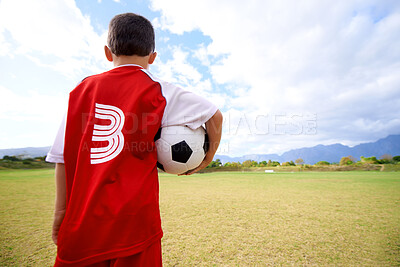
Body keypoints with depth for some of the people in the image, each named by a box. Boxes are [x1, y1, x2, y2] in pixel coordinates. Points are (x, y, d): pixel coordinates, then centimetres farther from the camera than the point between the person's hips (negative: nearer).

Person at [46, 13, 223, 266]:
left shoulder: (83, 89, 5)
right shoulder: (158, 91, -4)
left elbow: (62, 156, 5)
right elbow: (215, 115, -2)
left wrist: (61, 210, 14)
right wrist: (208, 158, 8)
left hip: (81, 220, 4)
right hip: (134, 218, -3)